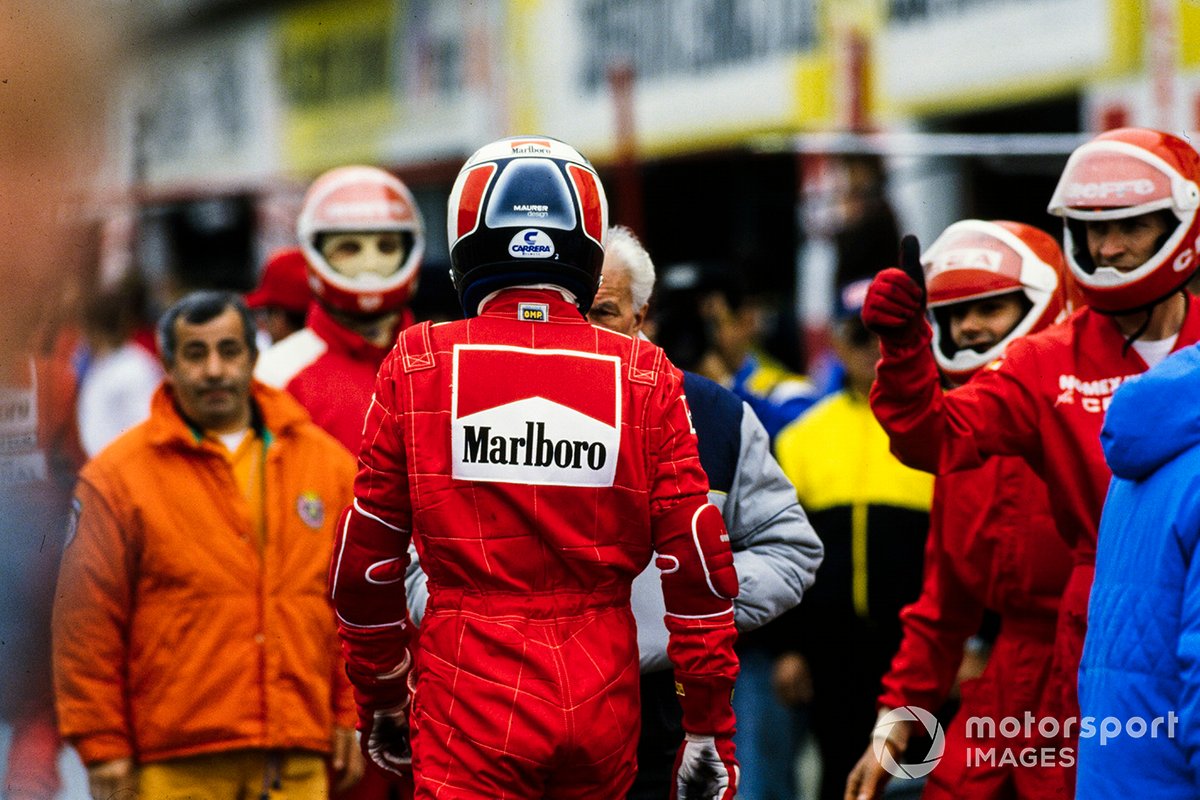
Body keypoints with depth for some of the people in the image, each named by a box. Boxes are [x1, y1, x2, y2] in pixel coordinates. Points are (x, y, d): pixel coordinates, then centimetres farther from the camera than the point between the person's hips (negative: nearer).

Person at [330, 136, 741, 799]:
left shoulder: (417, 366, -2)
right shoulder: (645, 377, 0)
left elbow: (367, 557, 3)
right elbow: (697, 563, -1)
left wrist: (379, 697, 17)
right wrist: (710, 728, 8)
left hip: (469, 707, -2)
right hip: (602, 703, 2)